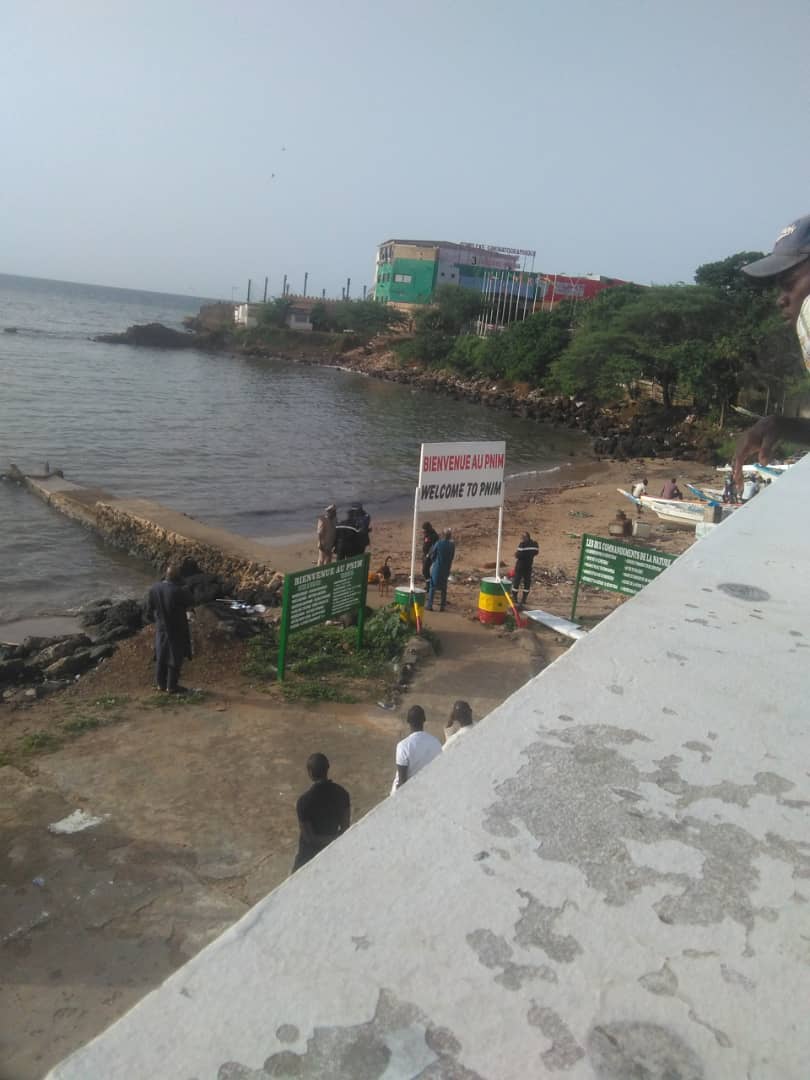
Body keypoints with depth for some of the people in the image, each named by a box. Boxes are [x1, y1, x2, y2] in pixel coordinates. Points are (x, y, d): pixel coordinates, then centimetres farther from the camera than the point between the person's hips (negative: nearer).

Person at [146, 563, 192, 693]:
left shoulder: (154, 588, -9)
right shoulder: (178, 591, -28)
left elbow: (149, 608, 2)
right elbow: (189, 603, -9)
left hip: (160, 628, 6)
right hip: (176, 629, -5)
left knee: (161, 656, 18)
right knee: (175, 658, 8)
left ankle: (160, 683, 28)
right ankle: (171, 686, 15)